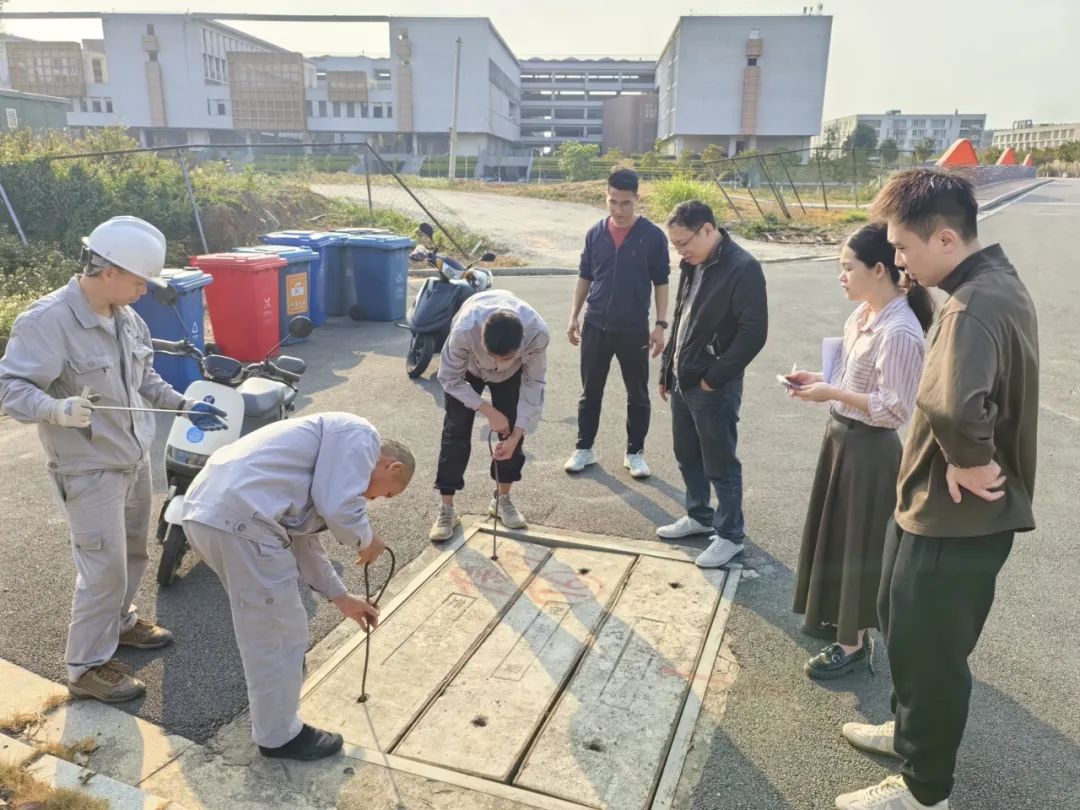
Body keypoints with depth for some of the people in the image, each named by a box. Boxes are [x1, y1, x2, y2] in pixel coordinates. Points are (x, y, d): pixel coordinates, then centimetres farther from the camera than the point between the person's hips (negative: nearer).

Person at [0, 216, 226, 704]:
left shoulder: (125, 317, 2)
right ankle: (87, 667, 17)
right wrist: (59, 410, -40)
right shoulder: (47, 321, -22)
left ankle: (119, 622, 45)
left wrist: (182, 406, 7)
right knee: (104, 568, -2)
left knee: (132, 553, 22)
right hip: (89, 468, -8)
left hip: (135, 458, 8)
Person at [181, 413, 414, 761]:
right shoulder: (362, 436, 1)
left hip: (204, 509, 11)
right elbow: (338, 507, -13)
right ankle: (279, 736, 23)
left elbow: (301, 537, 33)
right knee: (280, 632, 5)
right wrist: (366, 540, 9)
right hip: (240, 517, -11)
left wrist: (340, 596, 37)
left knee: (262, 624, 32)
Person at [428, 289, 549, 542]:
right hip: (467, 366, -1)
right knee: (456, 430, -9)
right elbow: (450, 379, -26)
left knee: (511, 429, -4)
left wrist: (516, 435, -25)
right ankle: (446, 509, 1)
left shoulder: (537, 334, -40)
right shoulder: (464, 329, -44)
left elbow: (533, 383, -23)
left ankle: (503, 499, 17)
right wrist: (489, 411, -27)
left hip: (512, 372, 2)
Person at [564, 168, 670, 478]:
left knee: (638, 395, 8)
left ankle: (635, 452, 24)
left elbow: (661, 283, -2)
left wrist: (660, 324, -6)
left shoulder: (652, 236, -6)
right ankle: (584, 448, 25)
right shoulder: (596, 233, 2)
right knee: (590, 392, 11)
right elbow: (585, 277, 10)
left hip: (634, 329, -2)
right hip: (595, 326, 2)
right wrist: (574, 316, 6)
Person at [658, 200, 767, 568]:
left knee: (720, 465, 4)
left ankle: (730, 534, 20)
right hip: (683, 381, 8)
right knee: (687, 456, 19)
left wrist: (714, 377, -17)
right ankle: (699, 515, 38)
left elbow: (754, 333, -20)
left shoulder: (743, 268, -17)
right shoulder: (693, 265, 9)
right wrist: (667, 369, 16)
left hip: (714, 387, -8)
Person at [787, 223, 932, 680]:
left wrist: (830, 393, -23)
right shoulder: (863, 314, 3)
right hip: (841, 435, 9)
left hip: (869, 448, -9)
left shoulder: (900, 332, -24)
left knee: (859, 544, 5)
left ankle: (855, 643, 23)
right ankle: (836, 617, 41)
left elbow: (894, 409, -25)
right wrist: (820, 380, 0)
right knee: (835, 532, 21)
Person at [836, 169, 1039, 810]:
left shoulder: (974, 305, -27)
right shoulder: (996, 281, 6)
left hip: (954, 517, -10)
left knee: (927, 648, 9)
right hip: (947, 509, 10)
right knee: (905, 627, 26)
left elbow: (954, 406, -47)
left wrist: (970, 463, -28)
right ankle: (910, 730, 49)